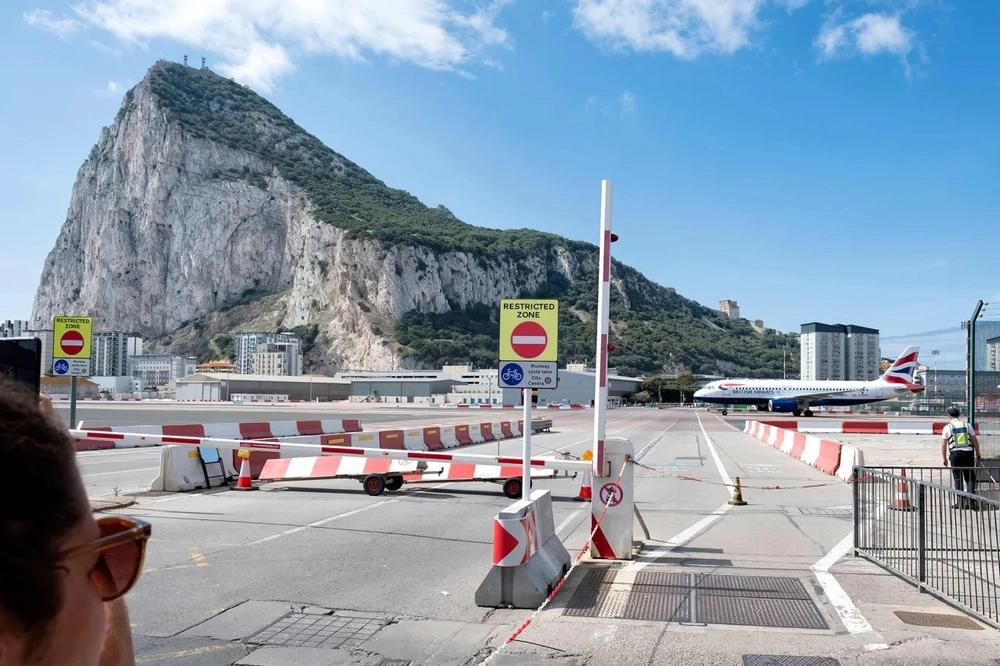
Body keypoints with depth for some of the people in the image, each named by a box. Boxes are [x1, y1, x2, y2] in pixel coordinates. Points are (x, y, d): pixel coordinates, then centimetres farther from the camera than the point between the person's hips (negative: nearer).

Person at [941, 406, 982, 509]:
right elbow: (975, 441, 8)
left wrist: (945, 459, 7)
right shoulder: (967, 425, 8)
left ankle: (961, 502, 3)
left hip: (955, 453, -2)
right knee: (970, 478, 9)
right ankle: (971, 501, 2)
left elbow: (944, 445, -1)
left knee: (958, 478, 5)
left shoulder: (947, 427, 2)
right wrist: (978, 454, 16)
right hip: (968, 452, 2)